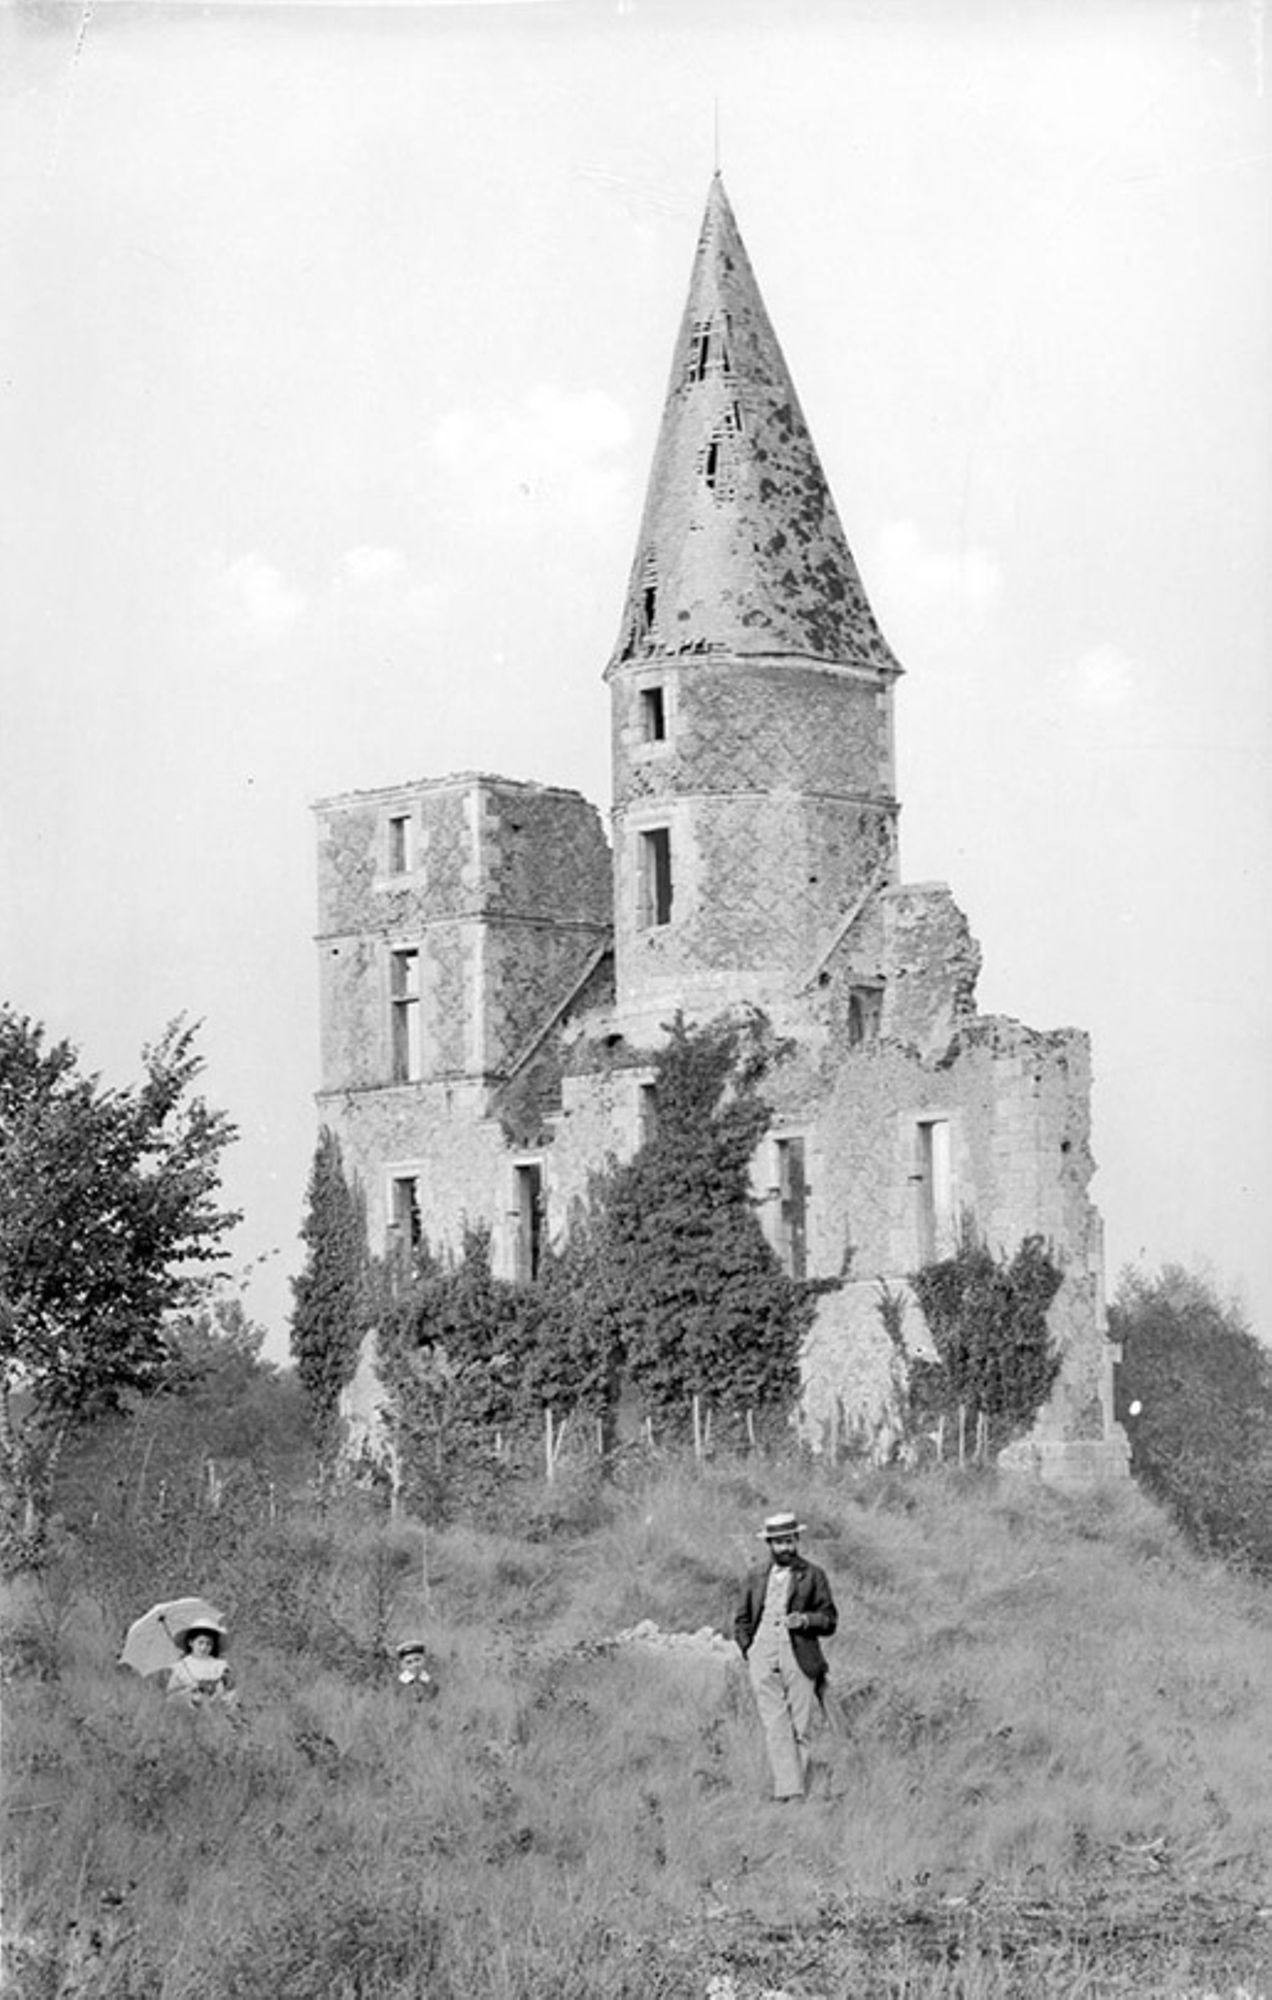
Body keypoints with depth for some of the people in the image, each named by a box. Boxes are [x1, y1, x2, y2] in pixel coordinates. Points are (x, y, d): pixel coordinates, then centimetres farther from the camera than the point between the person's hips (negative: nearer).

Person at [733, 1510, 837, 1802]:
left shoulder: (813, 1575, 10)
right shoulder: (756, 1578, 18)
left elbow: (830, 1620, 8)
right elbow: (741, 1622, 22)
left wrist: (805, 1619, -11)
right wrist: (749, 1651, 6)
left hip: (800, 1660, -2)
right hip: (764, 1664, 2)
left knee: (800, 1728, -4)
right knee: (775, 1728, -8)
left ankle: (798, 1791, 1)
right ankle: (788, 1790, -13)